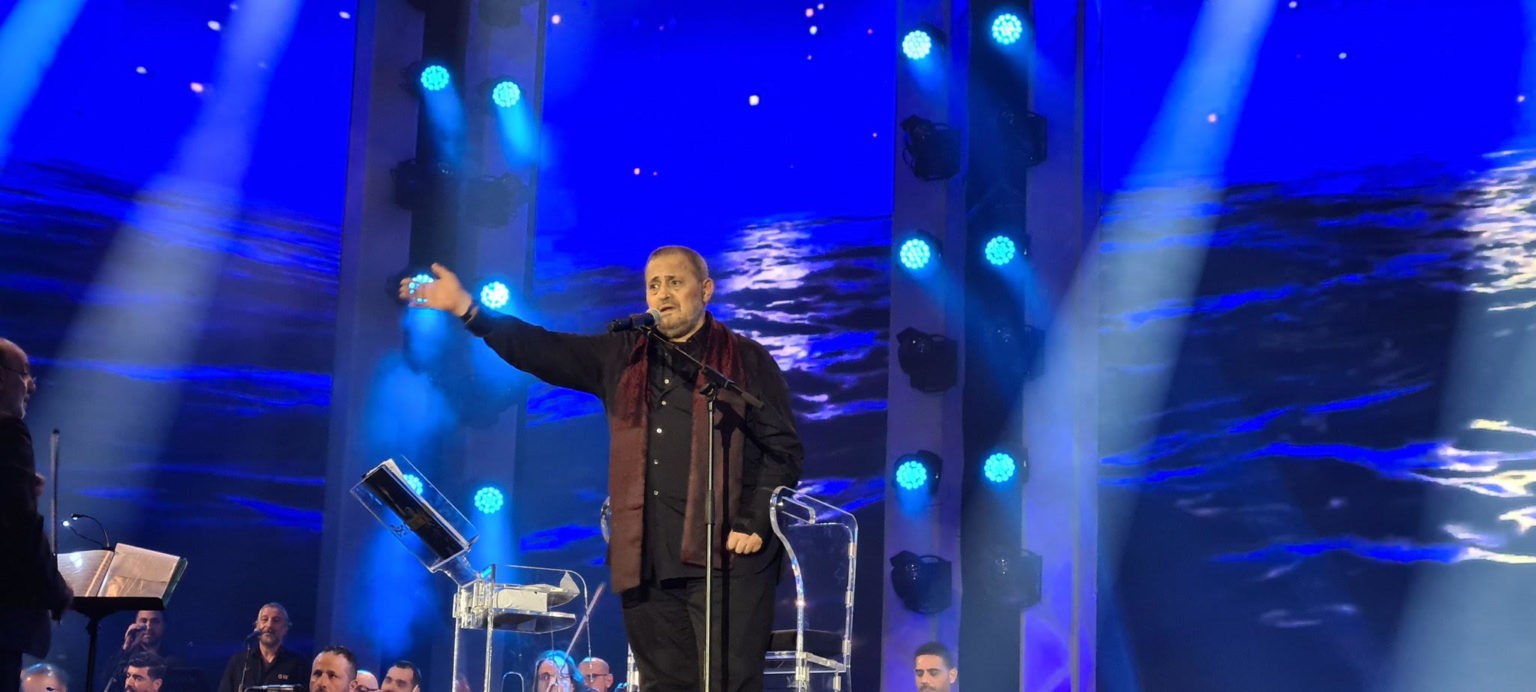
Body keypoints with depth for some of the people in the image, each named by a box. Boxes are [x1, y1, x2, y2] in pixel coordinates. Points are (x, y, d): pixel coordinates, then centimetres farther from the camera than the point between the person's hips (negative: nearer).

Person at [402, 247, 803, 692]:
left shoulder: (746, 360, 5)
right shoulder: (621, 357, 17)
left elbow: (784, 449, 1)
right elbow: (543, 350, 12)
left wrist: (755, 523, -10)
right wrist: (466, 308, 3)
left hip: (724, 557, -4)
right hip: (647, 561, 5)